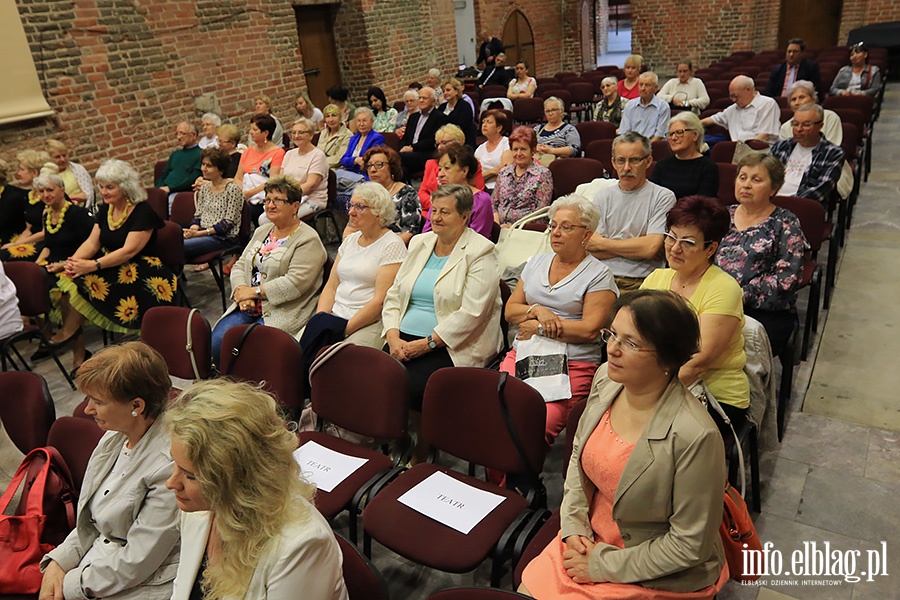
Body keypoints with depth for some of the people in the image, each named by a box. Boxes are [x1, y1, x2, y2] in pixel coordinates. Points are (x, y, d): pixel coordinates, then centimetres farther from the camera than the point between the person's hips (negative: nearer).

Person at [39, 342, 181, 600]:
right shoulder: (114, 438, 1)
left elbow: (135, 564, -18)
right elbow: (90, 522, 11)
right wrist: (57, 562, -1)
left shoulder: (169, 465, -26)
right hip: (92, 566, 7)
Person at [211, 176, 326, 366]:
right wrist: (241, 292, -4)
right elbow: (239, 266, 17)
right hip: (248, 307, 7)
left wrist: (253, 291, -13)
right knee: (216, 342, -15)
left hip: (282, 313, -7)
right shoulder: (261, 231, 20)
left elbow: (295, 283, -17)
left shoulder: (308, 240, -6)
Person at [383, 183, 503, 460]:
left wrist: (427, 343, -17)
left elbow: (470, 313, -14)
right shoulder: (420, 243, 16)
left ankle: (418, 457, -4)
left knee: (412, 386, -28)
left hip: (451, 346, -5)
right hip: (405, 339, 6)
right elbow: (394, 294, 13)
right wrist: (393, 336, -3)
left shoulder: (480, 252, -5)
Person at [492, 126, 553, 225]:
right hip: (500, 227, 5)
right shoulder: (503, 172, 17)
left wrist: (514, 226, -14)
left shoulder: (543, 174, 2)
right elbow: (493, 204, 17)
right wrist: (496, 224, -2)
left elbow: (541, 211, -6)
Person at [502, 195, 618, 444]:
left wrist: (540, 328, -6)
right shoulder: (536, 262, 20)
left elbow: (589, 329, -8)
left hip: (572, 365, -4)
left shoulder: (599, 275, 3)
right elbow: (510, 311, 15)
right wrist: (537, 310, -5)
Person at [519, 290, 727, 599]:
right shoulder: (606, 378, -10)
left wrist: (603, 566, -13)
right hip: (587, 541, 5)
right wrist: (574, 526, -3)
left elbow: (690, 544, -19)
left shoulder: (695, 437, -29)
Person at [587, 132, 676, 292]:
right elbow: (591, 250, 3)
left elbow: (651, 248, -10)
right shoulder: (602, 197, 14)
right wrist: (636, 246, -4)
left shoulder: (663, 197, 3)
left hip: (640, 283, -2)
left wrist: (602, 243, -1)